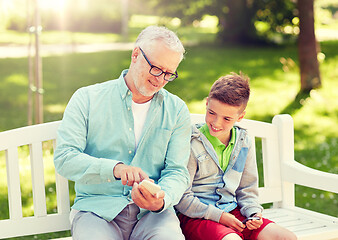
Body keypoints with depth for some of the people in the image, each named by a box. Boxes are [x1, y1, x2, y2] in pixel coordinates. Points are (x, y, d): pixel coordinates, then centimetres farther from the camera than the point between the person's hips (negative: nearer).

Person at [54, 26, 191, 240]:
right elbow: (64, 159, -7)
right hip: (96, 208, -1)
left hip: (151, 213, 1)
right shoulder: (87, 99, 3)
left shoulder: (177, 111, 9)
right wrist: (115, 169, -23)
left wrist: (161, 200, -19)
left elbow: (177, 171, 4)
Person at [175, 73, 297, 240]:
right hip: (197, 217, -6)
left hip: (232, 212, 6)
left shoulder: (243, 143, 8)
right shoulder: (192, 144, -11)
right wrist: (217, 216, -14)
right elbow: (182, 197, -12)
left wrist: (253, 212, -2)